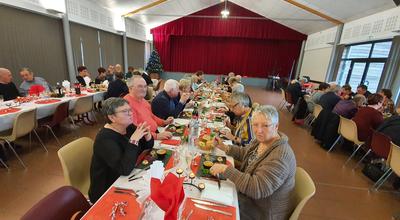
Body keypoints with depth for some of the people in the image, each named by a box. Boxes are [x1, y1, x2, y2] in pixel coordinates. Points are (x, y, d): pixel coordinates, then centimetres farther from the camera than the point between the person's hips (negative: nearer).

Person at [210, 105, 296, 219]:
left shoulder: (280, 156, -33)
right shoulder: (262, 140, -6)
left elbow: (256, 189, -35)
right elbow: (245, 153, 12)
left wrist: (226, 169, -34)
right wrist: (224, 147, 0)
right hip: (250, 193, 7)